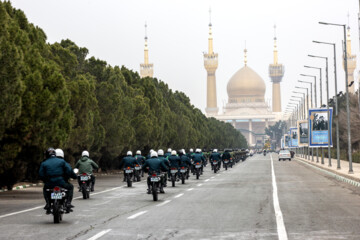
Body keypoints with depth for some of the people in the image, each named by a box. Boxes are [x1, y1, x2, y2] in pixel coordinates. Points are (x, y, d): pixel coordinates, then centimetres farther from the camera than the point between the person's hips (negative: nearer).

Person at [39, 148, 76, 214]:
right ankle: (68, 203, 8)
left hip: (49, 184, 1)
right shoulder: (62, 161, 5)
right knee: (70, 187, 26)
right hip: (61, 183, -1)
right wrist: (74, 176, 20)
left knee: (45, 189, 35)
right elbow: (69, 171, 1)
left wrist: (45, 181, 25)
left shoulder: (44, 164, 6)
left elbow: (41, 175, 5)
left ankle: (48, 204, 17)